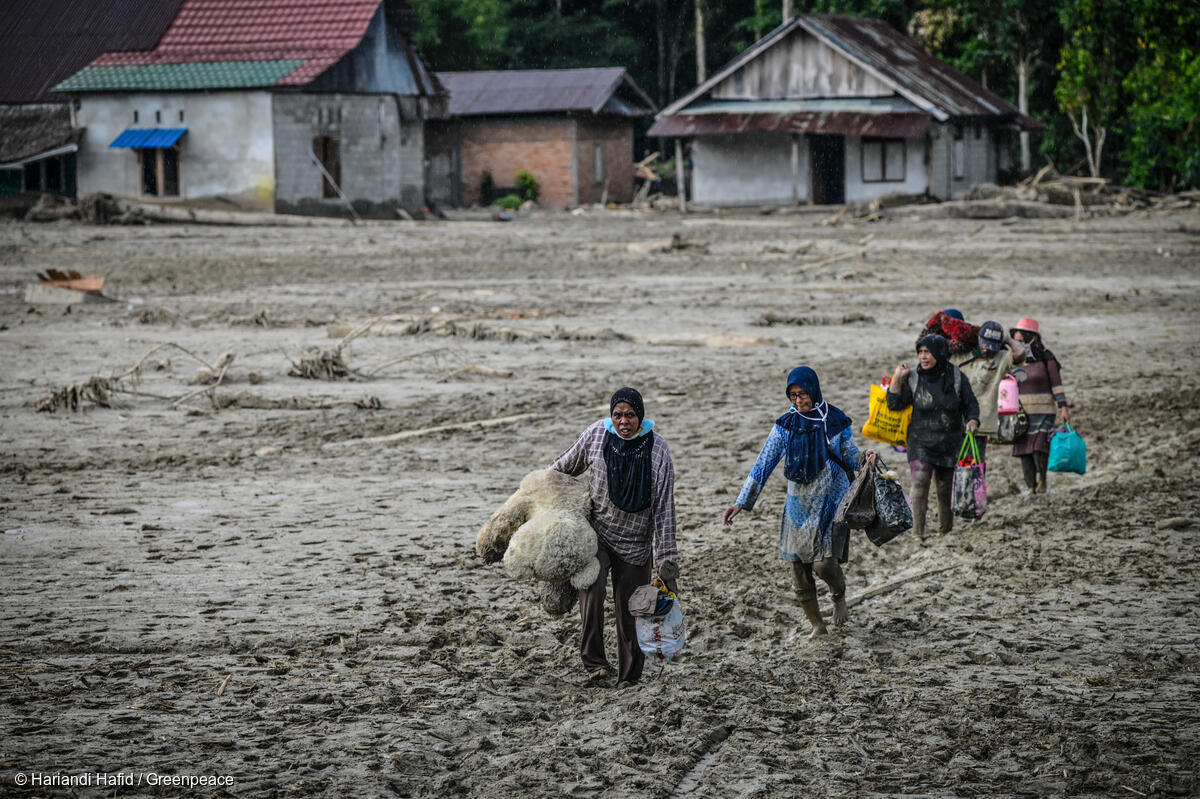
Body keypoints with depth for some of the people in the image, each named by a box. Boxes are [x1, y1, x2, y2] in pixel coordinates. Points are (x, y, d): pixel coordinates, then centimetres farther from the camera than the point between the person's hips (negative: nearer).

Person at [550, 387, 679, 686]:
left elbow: (664, 506, -6)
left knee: (630, 610, 3)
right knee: (591, 588, -24)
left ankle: (630, 675, 17)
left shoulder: (657, 449, -8)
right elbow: (568, 464, 15)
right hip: (596, 532, 0)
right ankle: (594, 661, -20)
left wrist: (667, 558, -7)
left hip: (635, 541, 0)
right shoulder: (597, 434, -6)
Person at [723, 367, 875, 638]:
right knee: (798, 567, 1)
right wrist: (742, 502, -5)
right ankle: (817, 624, 17)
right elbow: (764, 464, -1)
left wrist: (864, 457, -18)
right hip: (799, 503, 2)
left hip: (831, 500, -2)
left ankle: (839, 597, 21)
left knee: (824, 562, -13)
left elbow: (849, 454, 6)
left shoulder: (836, 421, -4)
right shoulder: (786, 425, -1)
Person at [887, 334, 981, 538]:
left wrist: (972, 421, -12)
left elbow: (970, 403, 6)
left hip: (950, 445, 1)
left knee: (946, 489, 10)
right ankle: (918, 533, -16)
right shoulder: (913, 379, -3)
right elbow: (894, 404, -7)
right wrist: (897, 378, -13)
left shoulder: (956, 377, -2)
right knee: (920, 484, -17)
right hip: (921, 443, -1)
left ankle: (946, 532, 27)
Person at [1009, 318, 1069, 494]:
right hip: (1021, 415, 4)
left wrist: (1063, 407, -6)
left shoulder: (1046, 359, -1)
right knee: (1024, 453, -2)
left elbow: (1056, 385, -1)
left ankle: (1042, 479, 9)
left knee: (1039, 448, -16)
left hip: (1043, 413, -4)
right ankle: (1031, 488, 5)